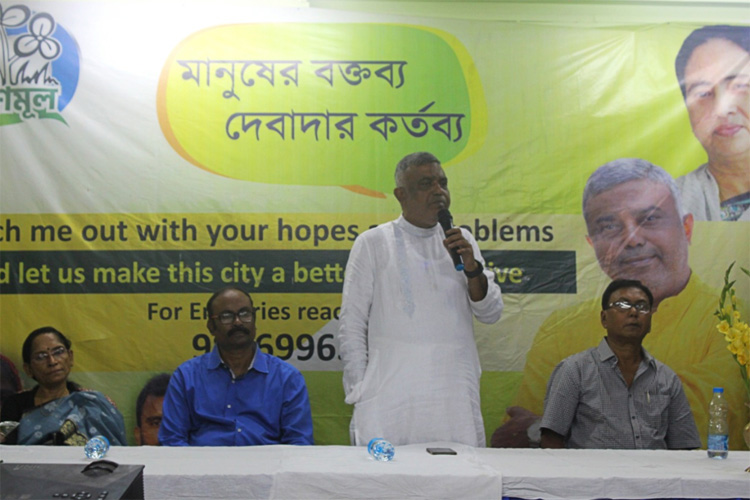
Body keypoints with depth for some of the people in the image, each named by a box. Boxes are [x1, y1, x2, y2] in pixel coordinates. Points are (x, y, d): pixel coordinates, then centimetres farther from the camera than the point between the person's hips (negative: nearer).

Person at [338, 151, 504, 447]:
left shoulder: (462, 241, 14)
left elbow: (491, 314, 11)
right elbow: (351, 328, 4)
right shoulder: (372, 243, 4)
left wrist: (472, 267, -5)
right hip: (390, 399, -3)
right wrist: (360, 396, -2)